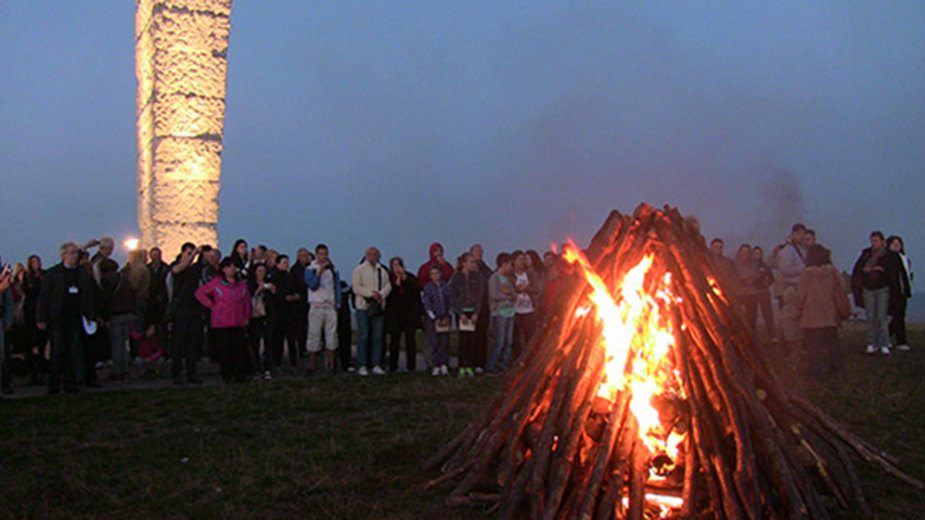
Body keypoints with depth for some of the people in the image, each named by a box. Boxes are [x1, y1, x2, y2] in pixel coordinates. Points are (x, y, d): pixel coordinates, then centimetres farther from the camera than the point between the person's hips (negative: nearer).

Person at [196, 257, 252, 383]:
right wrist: (211, 305, 0)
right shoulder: (216, 283, 1)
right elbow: (199, 293, 4)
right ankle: (227, 376, 7)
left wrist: (247, 317, 12)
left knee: (240, 349, -5)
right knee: (224, 350, -2)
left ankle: (240, 375, 2)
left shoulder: (242, 284, 12)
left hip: (238, 323, 3)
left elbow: (247, 301, 19)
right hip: (221, 324, -3)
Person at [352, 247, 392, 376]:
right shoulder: (359, 270, 2)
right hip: (363, 306, -4)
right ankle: (362, 366, 0)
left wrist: (380, 294, -12)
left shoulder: (382, 271, 15)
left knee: (377, 337, 4)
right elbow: (356, 287, -7)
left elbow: (388, 286, 7)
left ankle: (375, 365, 10)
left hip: (378, 307, 4)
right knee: (363, 336, -4)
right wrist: (371, 294, -16)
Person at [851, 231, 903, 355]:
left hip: (883, 289, -3)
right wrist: (864, 270, -12)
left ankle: (884, 345, -1)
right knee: (870, 317, 3)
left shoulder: (889, 255, -1)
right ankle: (872, 344, 8)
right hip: (868, 289, 3)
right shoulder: (866, 254, 7)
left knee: (882, 317, -6)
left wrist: (882, 269, -19)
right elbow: (856, 270, 7)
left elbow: (896, 270, -10)